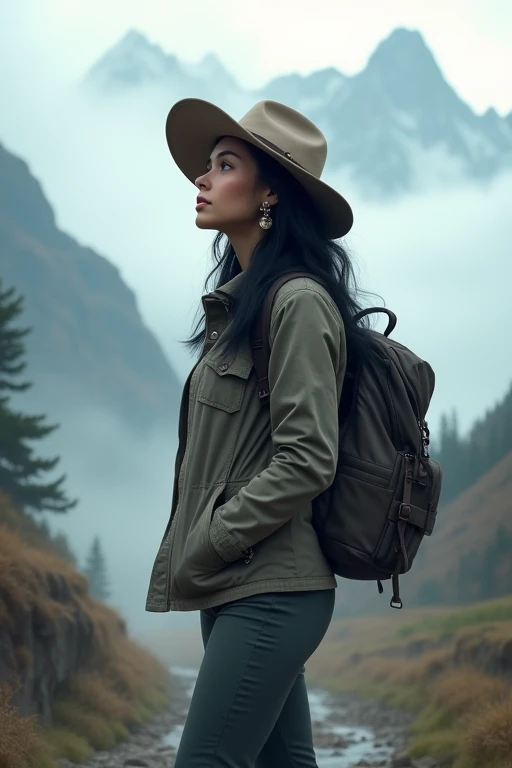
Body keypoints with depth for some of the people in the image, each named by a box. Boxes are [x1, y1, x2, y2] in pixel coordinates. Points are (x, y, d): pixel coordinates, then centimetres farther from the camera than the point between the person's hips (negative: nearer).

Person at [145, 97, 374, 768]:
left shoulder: (299, 302, -12)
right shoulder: (239, 300, 16)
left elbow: (306, 461, -19)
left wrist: (200, 552, -14)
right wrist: (187, 555, 9)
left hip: (270, 590, -9)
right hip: (234, 587, 9)